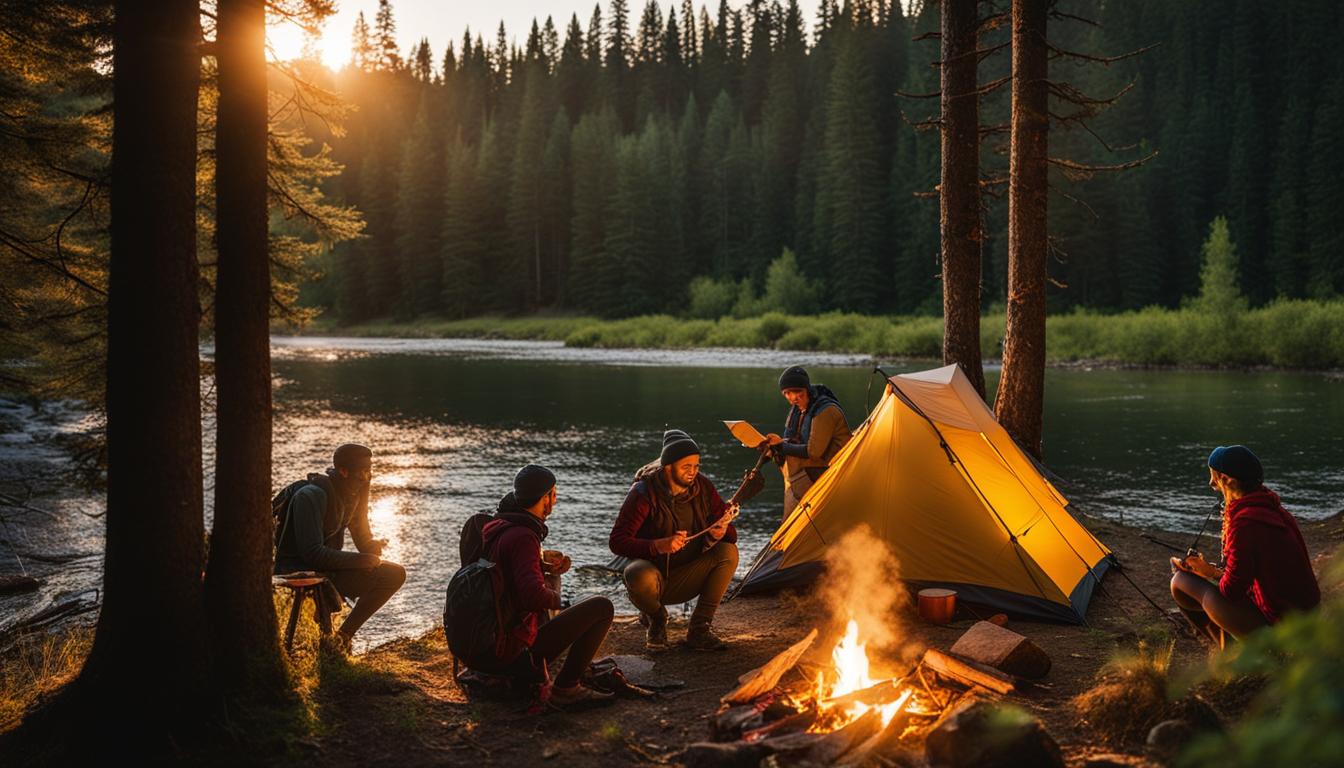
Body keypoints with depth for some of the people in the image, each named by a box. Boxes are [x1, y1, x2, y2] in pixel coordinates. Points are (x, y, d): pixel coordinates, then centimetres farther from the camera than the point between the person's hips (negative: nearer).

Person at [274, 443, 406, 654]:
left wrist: (374, 545, -13)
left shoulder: (354, 493, 5)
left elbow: (363, 540, 12)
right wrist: (362, 560, -24)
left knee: (394, 574, -8)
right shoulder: (311, 496, -22)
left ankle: (343, 635, 0)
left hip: (329, 568, 8)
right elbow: (313, 553, -28)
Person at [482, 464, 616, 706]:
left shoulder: (495, 525, 5)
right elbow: (534, 595, -35)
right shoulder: (523, 537, -22)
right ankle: (565, 687, -7)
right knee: (602, 607, -8)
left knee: (551, 577, 31)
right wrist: (554, 597, -11)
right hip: (515, 648, -9)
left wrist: (541, 558, 9)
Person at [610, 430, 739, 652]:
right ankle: (655, 617, -1)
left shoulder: (703, 487, -4)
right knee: (642, 578, -39)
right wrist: (658, 545, -36)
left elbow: (730, 532, 3)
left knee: (728, 552, -21)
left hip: (685, 580, 4)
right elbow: (617, 541, -21)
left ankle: (699, 629, -13)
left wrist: (721, 533, -23)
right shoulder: (644, 493, -17)